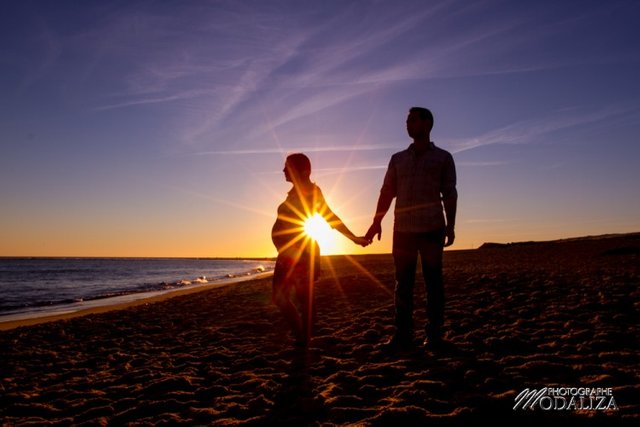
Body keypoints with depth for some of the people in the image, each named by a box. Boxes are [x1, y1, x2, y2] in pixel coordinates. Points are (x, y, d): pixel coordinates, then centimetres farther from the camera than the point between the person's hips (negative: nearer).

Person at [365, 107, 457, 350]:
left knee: (433, 281, 0)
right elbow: (387, 192, 10)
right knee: (403, 282, 2)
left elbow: (449, 194, 5)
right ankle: (403, 334, 7)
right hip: (403, 229, 2)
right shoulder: (398, 159, 15)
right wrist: (376, 222, -2)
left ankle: (434, 334, 7)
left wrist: (450, 225, -5)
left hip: (432, 229, -2)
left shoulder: (443, 157, 9)